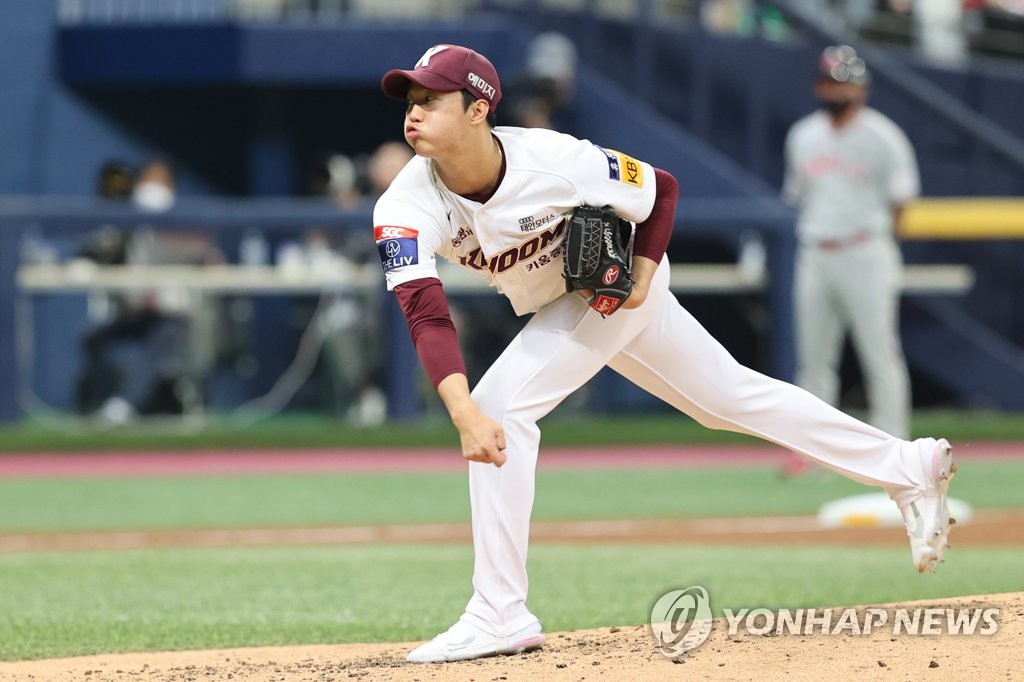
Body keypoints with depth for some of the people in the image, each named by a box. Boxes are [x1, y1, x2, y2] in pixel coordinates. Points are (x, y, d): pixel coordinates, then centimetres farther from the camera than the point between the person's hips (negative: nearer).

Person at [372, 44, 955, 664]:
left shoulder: (555, 159, -33)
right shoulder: (406, 209, -27)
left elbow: (662, 189, -13)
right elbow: (427, 316, -39)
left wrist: (641, 275, -25)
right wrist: (465, 416, -52)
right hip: (555, 306, 5)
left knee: (502, 403, -22)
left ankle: (500, 616, -17)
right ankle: (907, 467, 27)